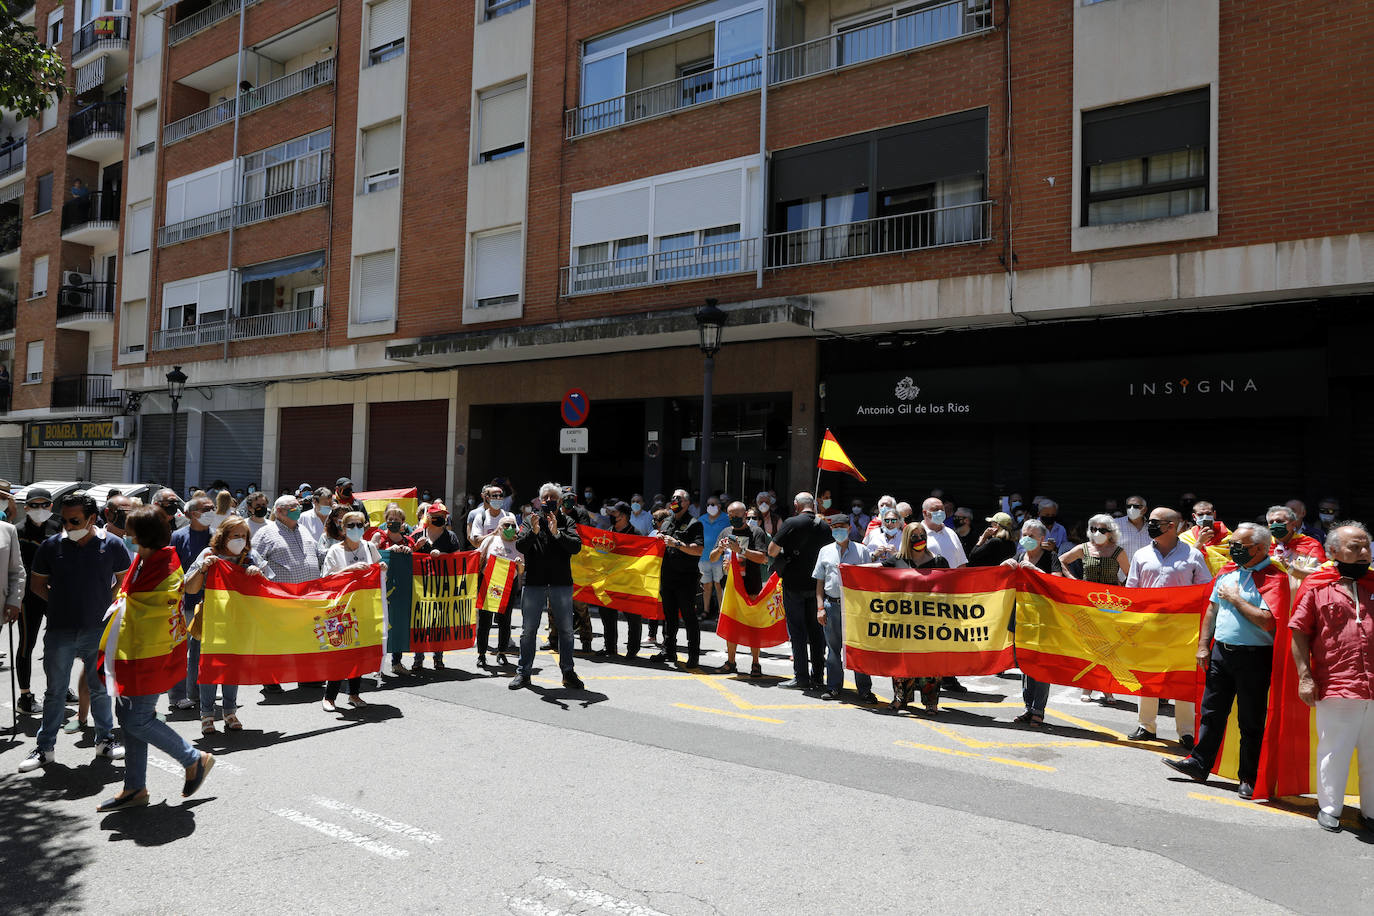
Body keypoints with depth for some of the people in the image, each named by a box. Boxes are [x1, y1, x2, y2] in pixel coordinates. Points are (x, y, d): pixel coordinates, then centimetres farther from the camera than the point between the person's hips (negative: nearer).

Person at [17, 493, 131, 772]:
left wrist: (104, 603, 0)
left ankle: (105, 739, 24)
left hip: (99, 631, -1)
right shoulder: (51, 546, -3)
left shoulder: (112, 545, -5)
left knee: (100, 689, 11)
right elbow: (37, 583, 9)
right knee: (55, 692, 10)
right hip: (60, 631, 1)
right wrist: (62, 602, 0)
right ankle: (45, 747, 21)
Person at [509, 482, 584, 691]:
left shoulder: (567, 521, 5)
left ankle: (568, 672, 15)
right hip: (534, 582, 0)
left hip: (562, 582, 0)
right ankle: (523, 672, 14)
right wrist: (533, 531, -22)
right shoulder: (532, 520, 7)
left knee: (566, 629, 5)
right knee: (528, 630, 4)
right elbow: (520, 547, -4)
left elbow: (576, 547, -8)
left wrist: (557, 533, -22)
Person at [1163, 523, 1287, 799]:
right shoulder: (1227, 573, 10)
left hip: (1253, 657, -6)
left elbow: (1267, 621, -23)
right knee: (1211, 712, 13)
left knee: (1250, 721, 5)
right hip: (1221, 651, 6)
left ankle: (1248, 779, 16)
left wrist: (1235, 598, -14)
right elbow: (1212, 610, 17)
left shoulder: (1274, 578, -11)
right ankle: (1199, 763, 22)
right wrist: (1203, 645, 12)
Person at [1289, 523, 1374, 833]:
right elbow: (1299, 634, 0)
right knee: (1334, 751, 6)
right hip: (1335, 688, -3)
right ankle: (1329, 809, 20)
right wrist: (1305, 677, -6)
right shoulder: (1316, 587, 1)